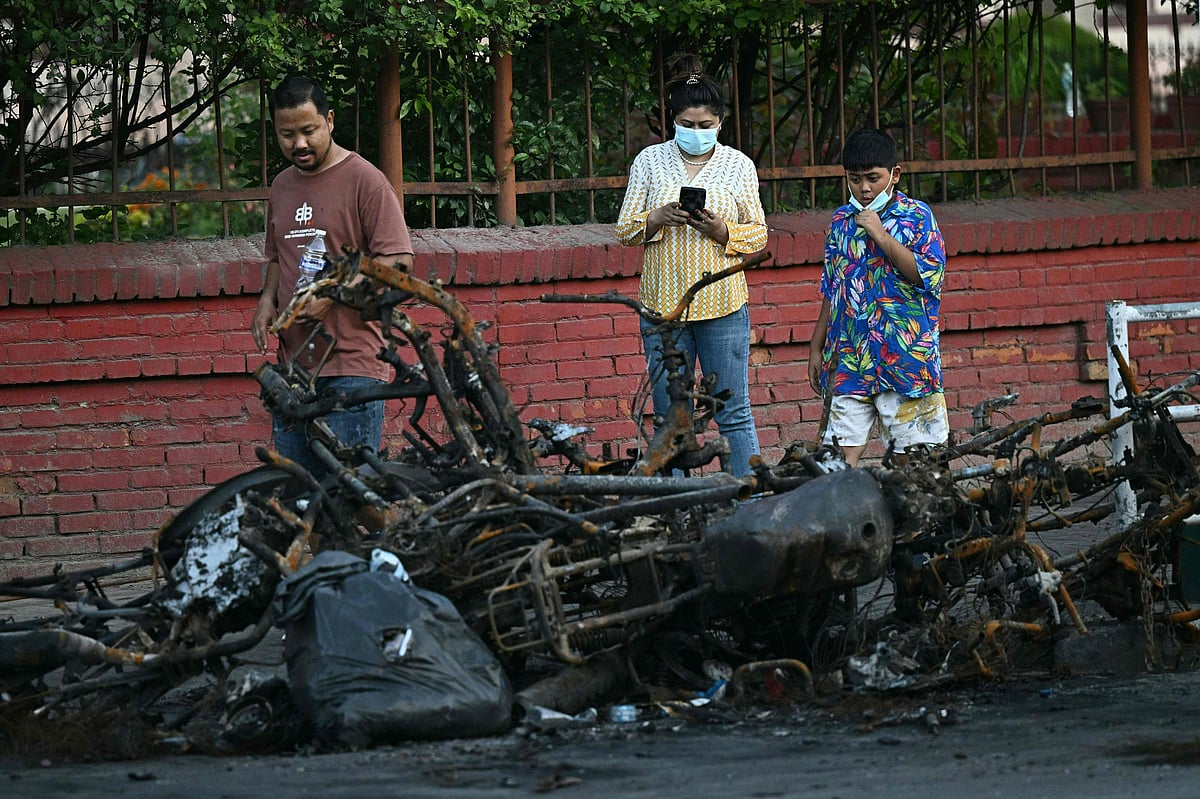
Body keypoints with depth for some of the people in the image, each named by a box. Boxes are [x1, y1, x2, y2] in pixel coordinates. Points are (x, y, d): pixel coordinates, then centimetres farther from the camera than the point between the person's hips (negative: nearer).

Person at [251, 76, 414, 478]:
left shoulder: (364, 180, -5)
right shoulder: (282, 188, 17)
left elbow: (398, 261, -10)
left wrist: (331, 292, -19)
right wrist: (268, 299, 9)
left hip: (352, 364, -7)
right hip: (294, 364, 7)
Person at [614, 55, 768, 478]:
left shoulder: (738, 165, 4)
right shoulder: (650, 161, 5)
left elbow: (759, 234, 7)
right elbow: (626, 230, 6)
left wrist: (722, 231, -14)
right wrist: (658, 219, -15)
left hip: (722, 304, -1)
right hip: (663, 303, 1)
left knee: (734, 415, -1)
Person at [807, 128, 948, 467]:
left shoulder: (915, 216, -1)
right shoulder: (841, 221, 12)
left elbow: (929, 276, -13)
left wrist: (881, 236, -15)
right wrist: (816, 348, 19)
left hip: (905, 358, -3)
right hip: (849, 359, 3)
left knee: (910, 453, 0)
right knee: (842, 456, -5)